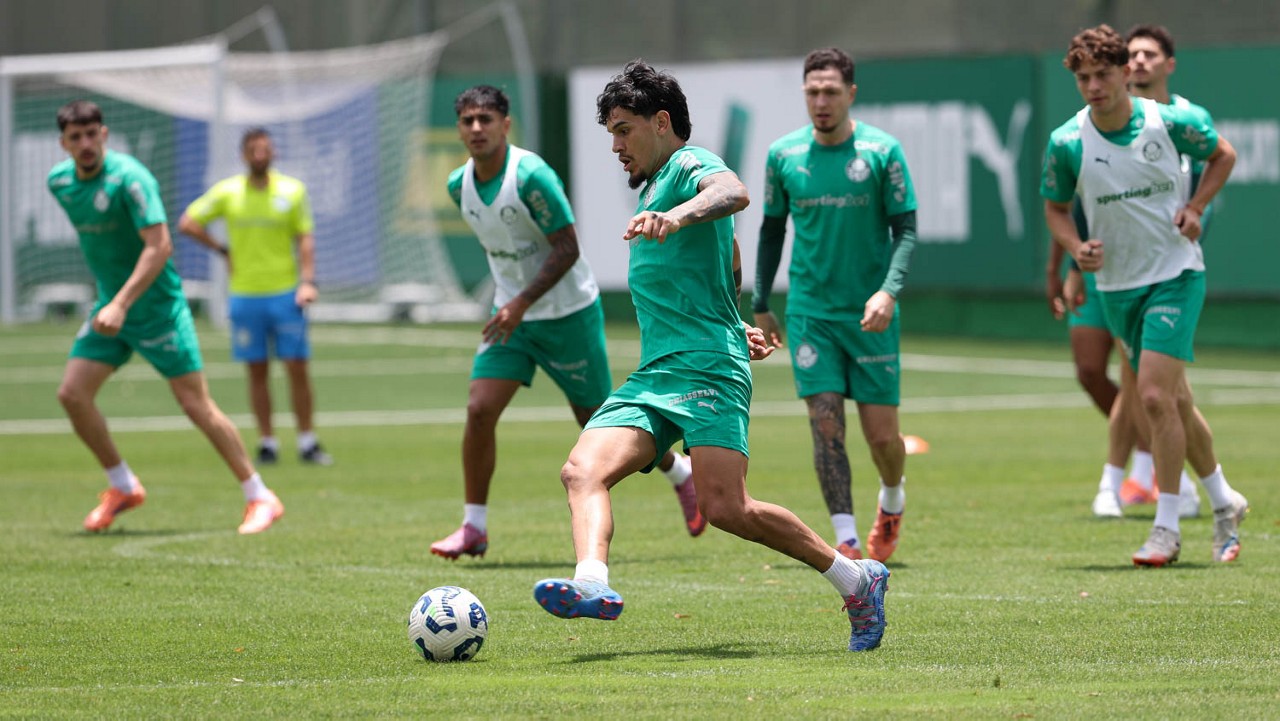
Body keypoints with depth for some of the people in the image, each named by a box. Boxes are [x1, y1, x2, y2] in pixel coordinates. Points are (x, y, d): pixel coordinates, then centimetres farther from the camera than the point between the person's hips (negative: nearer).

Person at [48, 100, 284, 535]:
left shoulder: (128, 178, -20)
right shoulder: (59, 182, 3)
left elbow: (159, 246, -26)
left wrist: (121, 304, -33)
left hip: (156, 305, -7)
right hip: (110, 305, 7)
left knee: (196, 404, -7)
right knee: (72, 393, -4)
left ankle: (260, 498, 2)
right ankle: (123, 487, 13)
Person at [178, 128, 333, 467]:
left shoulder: (292, 190, 3)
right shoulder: (227, 192, 3)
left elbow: (305, 238, 4)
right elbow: (187, 222, 8)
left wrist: (307, 280, -7)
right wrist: (223, 249, 1)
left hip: (285, 294, -1)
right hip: (245, 295, 1)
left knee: (297, 368, -4)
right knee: (257, 372, 3)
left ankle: (308, 442, 3)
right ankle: (267, 443, 9)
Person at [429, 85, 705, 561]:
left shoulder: (532, 177, -22)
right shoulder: (459, 186, 0)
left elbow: (567, 248, -21)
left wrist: (523, 303, -27)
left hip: (568, 313, -5)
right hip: (511, 313, 5)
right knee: (479, 410, -11)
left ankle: (681, 474, 31)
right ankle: (474, 528, -4)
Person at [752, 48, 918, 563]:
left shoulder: (882, 151, -5)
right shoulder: (783, 154, 2)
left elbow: (905, 229, -4)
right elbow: (772, 228, 14)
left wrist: (889, 290, -20)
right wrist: (760, 304, 14)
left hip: (870, 315, -1)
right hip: (809, 311, 1)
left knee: (881, 435, 2)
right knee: (826, 425, -12)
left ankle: (892, 501, 34)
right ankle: (847, 542, -10)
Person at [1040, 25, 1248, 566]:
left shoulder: (1171, 122, -12)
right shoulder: (1066, 143, -8)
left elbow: (1223, 155, 8)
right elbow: (1055, 207, 7)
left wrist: (1195, 207, -6)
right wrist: (1076, 247, -12)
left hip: (1176, 274, -3)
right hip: (1116, 284, 3)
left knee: (1155, 396, -17)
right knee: (1176, 402, 12)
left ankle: (1166, 528, -9)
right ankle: (1223, 502, 32)